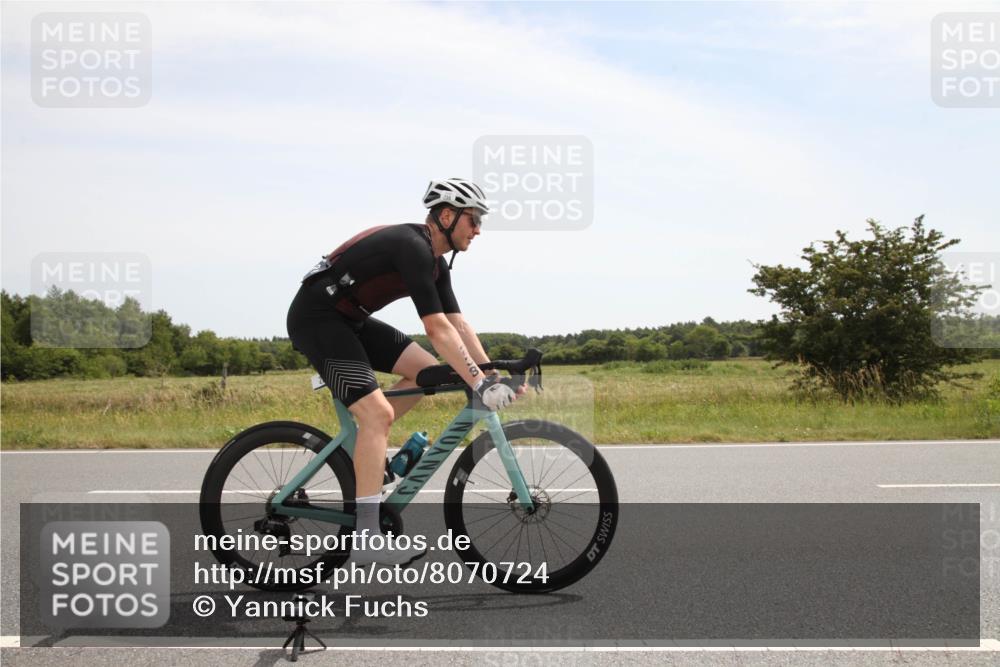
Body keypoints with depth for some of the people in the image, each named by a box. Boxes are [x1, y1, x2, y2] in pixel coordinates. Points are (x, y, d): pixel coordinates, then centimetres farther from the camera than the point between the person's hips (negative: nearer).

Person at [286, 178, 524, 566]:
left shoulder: (435, 262, 9)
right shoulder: (413, 247, -22)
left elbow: (458, 324, 8)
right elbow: (437, 329, -27)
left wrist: (494, 376, 1)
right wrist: (479, 385, -27)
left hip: (348, 319, 10)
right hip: (315, 318, -10)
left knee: (427, 370, 7)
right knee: (378, 412, -20)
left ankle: (361, 446, 13)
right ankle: (366, 538, -20)